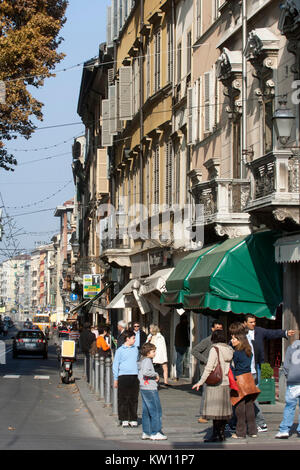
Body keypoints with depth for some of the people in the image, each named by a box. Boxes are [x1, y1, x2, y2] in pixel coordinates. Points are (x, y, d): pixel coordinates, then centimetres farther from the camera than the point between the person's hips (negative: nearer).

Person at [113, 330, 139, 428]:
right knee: (123, 399, -2)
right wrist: (115, 379, -1)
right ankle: (124, 419, 5)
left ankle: (133, 419, 9)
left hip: (134, 376, 3)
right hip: (123, 376, -3)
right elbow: (115, 365, 3)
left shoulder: (135, 349, 13)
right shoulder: (120, 350, 1)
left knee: (134, 399, 3)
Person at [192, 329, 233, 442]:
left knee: (215, 410, -4)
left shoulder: (215, 349, -10)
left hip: (215, 384, -7)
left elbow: (209, 368, -14)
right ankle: (222, 434, 16)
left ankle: (216, 435, -5)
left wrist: (201, 382, -10)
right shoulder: (229, 350, 8)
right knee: (223, 409, 12)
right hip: (226, 384, 7)